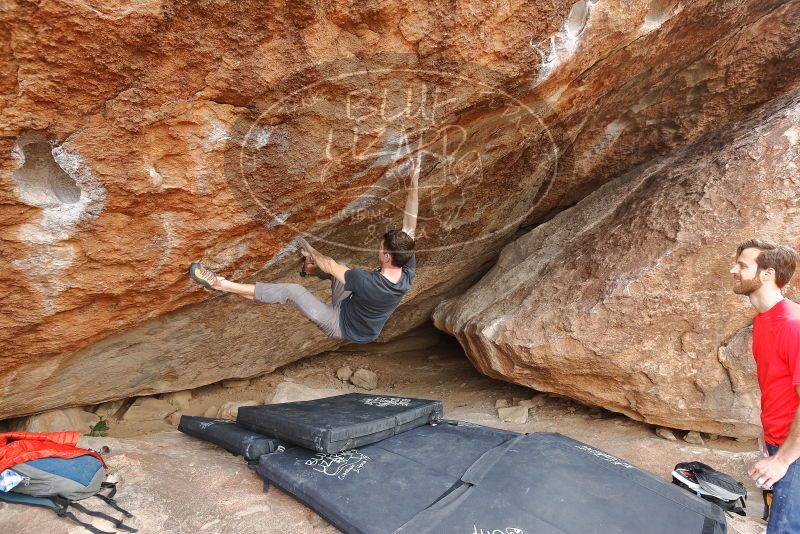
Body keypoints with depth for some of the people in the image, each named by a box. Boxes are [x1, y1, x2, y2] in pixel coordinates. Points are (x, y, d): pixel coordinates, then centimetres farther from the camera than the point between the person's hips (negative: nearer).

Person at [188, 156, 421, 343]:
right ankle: (315, 269, 54)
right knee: (339, 267, 18)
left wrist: (312, 252, -2)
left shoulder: (368, 283, -41)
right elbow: (410, 225, -19)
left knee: (292, 291, -13)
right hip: (362, 322, 7)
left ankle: (222, 284, -7)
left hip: (342, 327, -7)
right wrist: (414, 182, -23)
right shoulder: (407, 273, -22)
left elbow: (330, 266, -23)